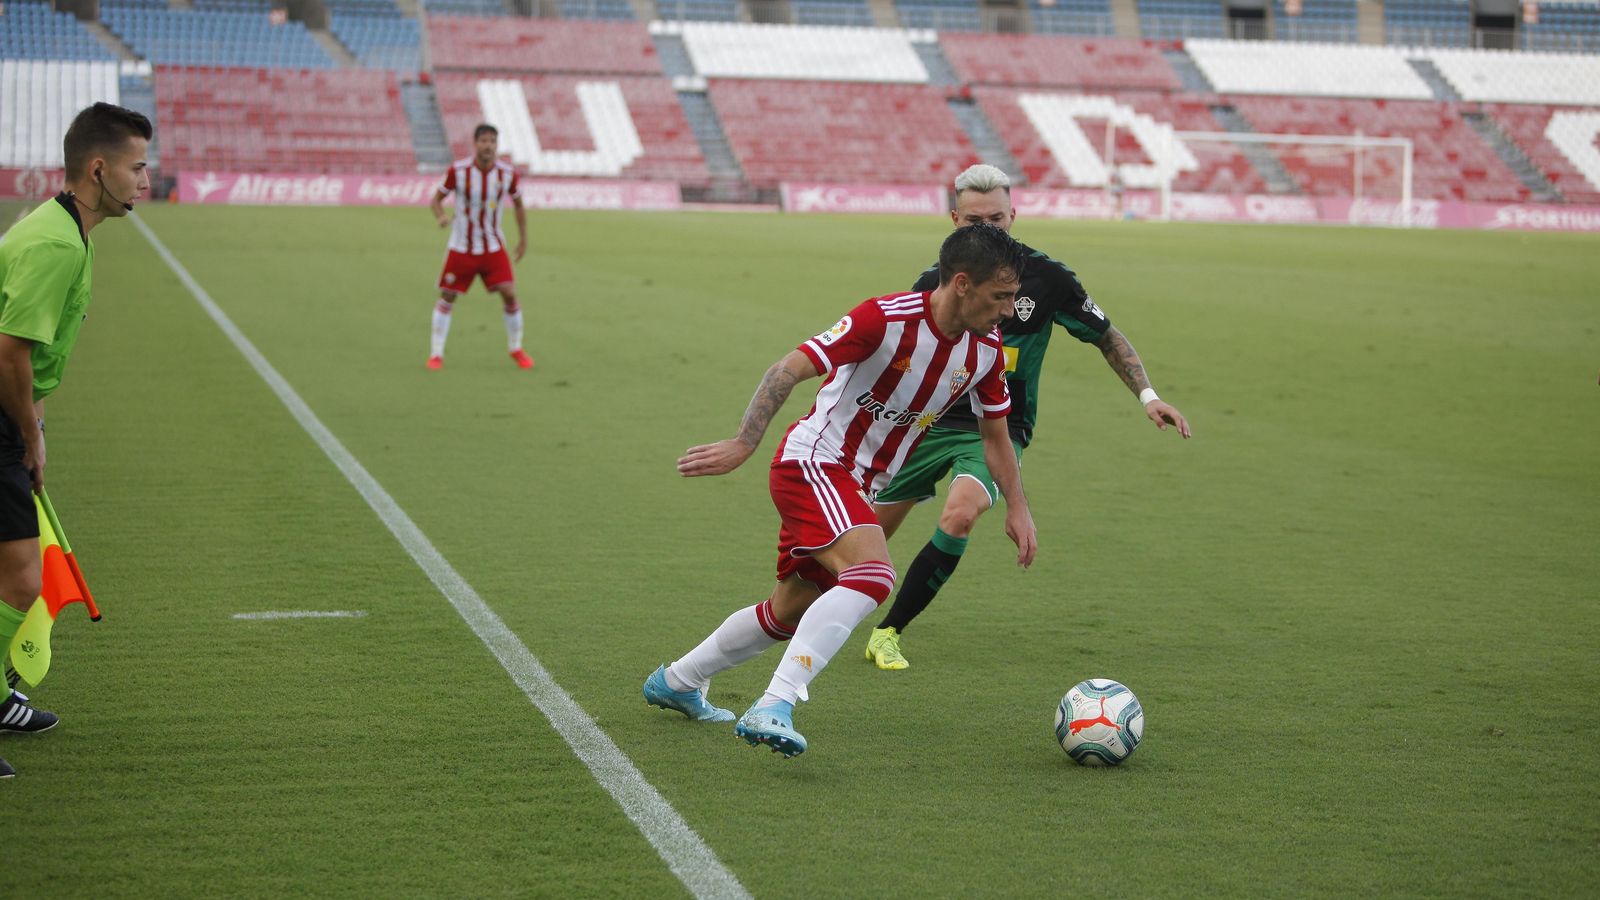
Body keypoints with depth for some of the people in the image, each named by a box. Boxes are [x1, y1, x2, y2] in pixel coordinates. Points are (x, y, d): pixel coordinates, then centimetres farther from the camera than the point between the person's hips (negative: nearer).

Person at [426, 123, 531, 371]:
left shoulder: (507, 172, -9)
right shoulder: (458, 170, -14)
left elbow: (518, 204, 9)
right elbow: (436, 199, -5)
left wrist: (523, 240, 10)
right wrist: (442, 216, -28)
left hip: (493, 247, 1)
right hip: (461, 246, -1)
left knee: (509, 295, -10)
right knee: (447, 297, -1)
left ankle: (516, 350, 10)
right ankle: (436, 354, 11)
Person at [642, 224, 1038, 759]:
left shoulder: (986, 352, -1)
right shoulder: (887, 318, -23)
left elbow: (995, 435, 14)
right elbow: (789, 370, -22)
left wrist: (1017, 508, 6)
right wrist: (743, 445, -27)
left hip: (855, 487, 9)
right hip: (813, 462, -9)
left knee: (790, 614, 18)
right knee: (872, 574, -32)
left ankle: (675, 681, 39)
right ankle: (774, 707, -36)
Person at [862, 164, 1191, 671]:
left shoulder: (1044, 277, -7)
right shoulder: (934, 283, -3)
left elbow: (1106, 337, 5)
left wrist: (1147, 395, -5)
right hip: (929, 421, 2)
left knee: (960, 515, -31)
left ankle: (888, 632, -16)